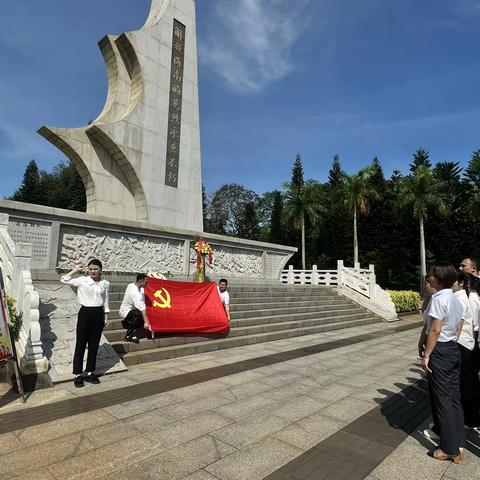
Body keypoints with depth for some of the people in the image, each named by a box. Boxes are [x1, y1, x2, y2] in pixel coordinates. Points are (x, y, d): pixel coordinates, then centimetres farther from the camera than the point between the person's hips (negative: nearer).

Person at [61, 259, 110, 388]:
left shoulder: (105, 284, 3)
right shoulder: (82, 280, -5)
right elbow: (64, 280, -8)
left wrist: (106, 316, 10)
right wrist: (75, 270, -7)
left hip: (98, 314, 3)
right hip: (85, 313, -3)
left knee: (94, 345, 11)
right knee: (81, 344, 4)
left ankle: (89, 372, 24)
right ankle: (78, 374, 16)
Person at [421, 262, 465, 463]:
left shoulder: (439, 298, -19)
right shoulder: (456, 299, 8)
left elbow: (435, 330, -21)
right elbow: (457, 329, 13)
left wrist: (426, 355, -15)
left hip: (440, 351, -9)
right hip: (454, 349, 9)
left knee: (442, 400, 4)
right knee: (454, 397, 16)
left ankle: (450, 449, 17)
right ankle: (458, 444, 28)